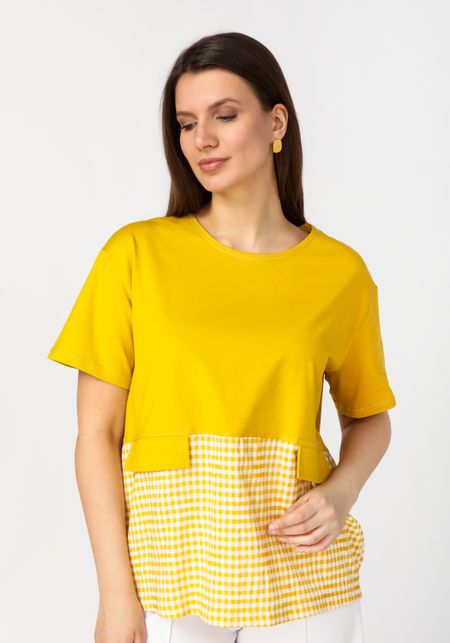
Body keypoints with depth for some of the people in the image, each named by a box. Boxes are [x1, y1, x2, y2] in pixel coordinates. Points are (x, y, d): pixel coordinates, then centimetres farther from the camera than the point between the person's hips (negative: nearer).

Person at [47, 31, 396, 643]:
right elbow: (98, 432, -5)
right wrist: (116, 594, -9)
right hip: (168, 564, -1)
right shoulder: (136, 254, -4)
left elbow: (368, 417, 13)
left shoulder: (341, 271, 0)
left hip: (301, 572, 1)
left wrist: (341, 491, -7)